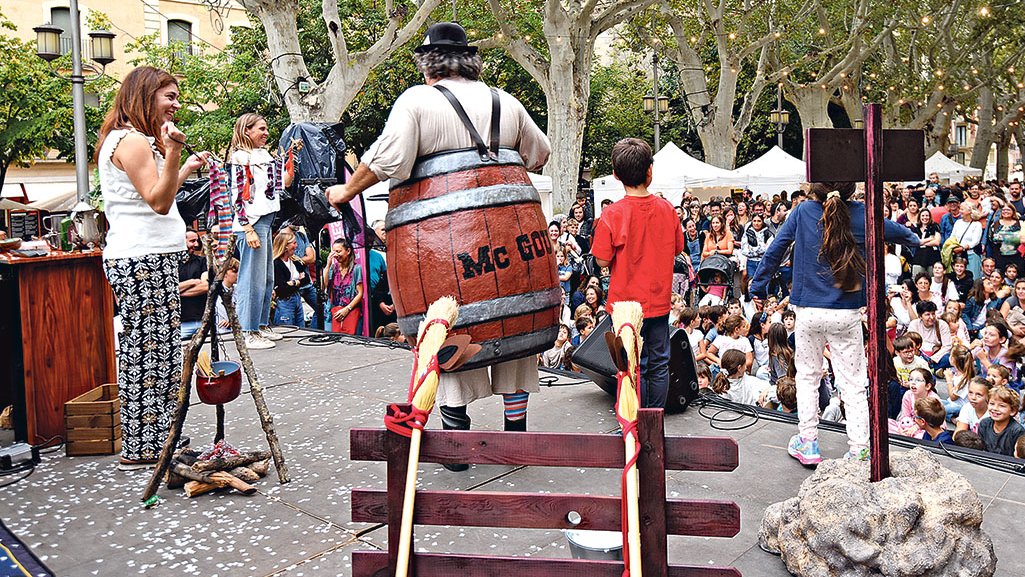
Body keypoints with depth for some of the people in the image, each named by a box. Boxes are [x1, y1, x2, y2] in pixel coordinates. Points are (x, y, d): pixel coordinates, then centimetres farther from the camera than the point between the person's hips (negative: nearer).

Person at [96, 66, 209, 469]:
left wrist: (185, 170, 33)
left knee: (141, 351, 12)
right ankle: (144, 450, -1)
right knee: (153, 351, -7)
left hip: (144, 259, 11)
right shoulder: (132, 140, -12)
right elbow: (158, 201, -19)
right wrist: (173, 153, -28)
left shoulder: (134, 140, 21)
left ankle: (141, 445, 19)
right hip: (143, 261, -11)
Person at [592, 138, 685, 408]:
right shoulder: (666, 209, -4)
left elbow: (603, 261, -12)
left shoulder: (613, 214, -15)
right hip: (659, 302, 3)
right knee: (659, 365, 13)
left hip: (627, 302, -3)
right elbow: (678, 248, 9)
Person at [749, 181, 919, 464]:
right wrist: (914, 239, 42)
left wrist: (758, 286, 16)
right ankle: (859, 450, 6)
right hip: (846, 314, 0)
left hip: (808, 311, 1)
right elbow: (895, 231, 18)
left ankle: (807, 443, 19)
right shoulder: (861, 213, -2)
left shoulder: (803, 211, -4)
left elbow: (774, 250, 3)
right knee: (853, 383, 6)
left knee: (807, 376, 16)